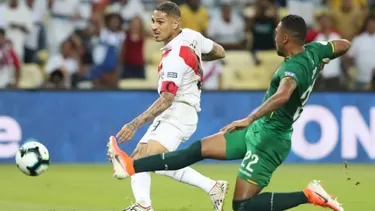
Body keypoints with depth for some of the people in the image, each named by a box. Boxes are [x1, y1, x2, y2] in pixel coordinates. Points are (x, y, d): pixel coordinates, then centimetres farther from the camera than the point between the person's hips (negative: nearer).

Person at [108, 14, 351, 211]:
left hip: (268, 140, -10)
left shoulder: (293, 68, -27)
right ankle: (133, 167, 12)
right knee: (199, 148, 9)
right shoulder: (313, 51, 0)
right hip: (260, 131, 10)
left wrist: (249, 119, -49)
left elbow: (283, 95, -48)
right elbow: (345, 45, 18)